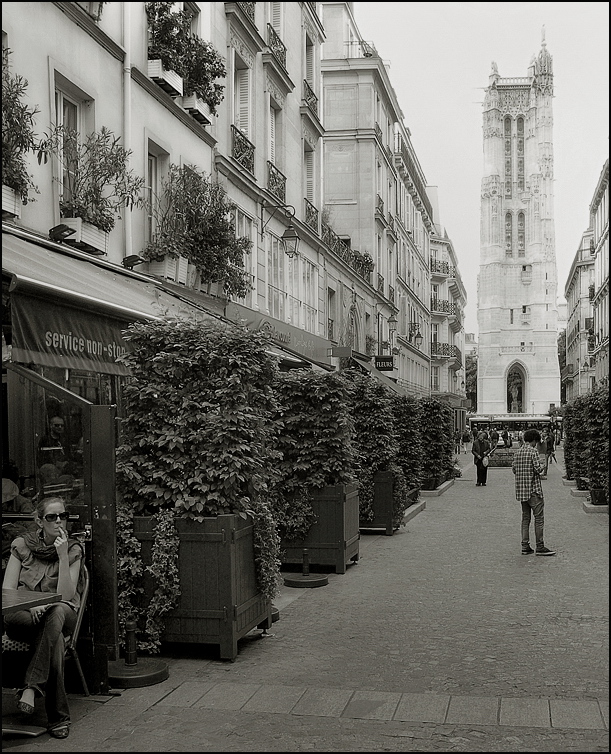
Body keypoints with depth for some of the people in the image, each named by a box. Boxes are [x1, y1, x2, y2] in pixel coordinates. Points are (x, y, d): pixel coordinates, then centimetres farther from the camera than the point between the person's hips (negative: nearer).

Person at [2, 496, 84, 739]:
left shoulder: (73, 550, -2)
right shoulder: (22, 545, 0)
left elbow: (65, 596, -12)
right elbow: (7, 591, -5)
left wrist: (63, 556, -20)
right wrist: (31, 605, -24)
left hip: (60, 614, 0)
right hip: (24, 615, 0)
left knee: (56, 615, -39)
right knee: (32, 627, -38)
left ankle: (31, 687, -38)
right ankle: (58, 716, -32)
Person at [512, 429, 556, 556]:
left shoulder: (518, 452, 10)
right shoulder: (533, 451, -12)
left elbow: (513, 469, 12)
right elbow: (538, 468, -17)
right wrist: (542, 468, 4)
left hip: (521, 491, 7)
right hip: (533, 489, -7)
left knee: (525, 518, 11)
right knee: (538, 518, -2)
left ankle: (525, 546, 10)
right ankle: (540, 547, -1)